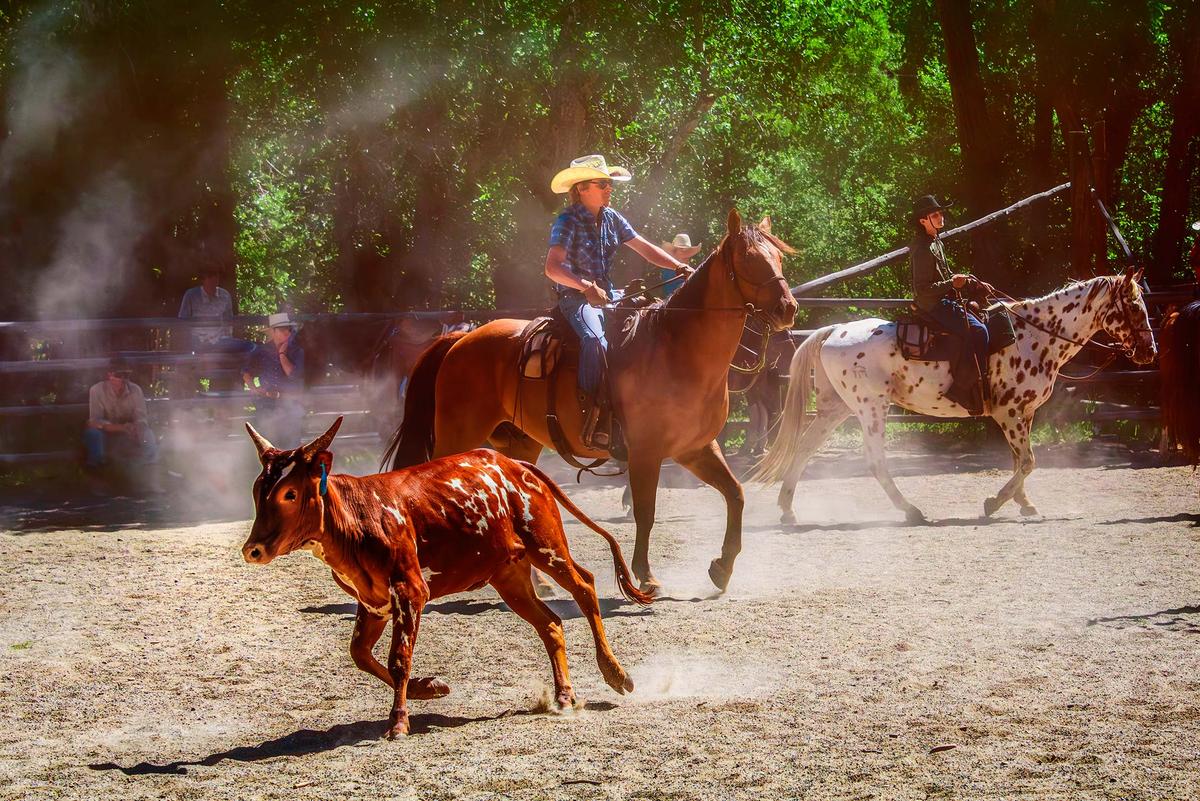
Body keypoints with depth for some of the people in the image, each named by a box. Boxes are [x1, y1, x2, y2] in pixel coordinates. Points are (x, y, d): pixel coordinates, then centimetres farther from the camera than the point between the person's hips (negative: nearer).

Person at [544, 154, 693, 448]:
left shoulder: (611, 218, 10)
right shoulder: (568, 222, -10)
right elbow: (552, 267, -22)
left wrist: (679, 266, -2)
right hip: (576, 298, -8)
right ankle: (594, 421, -37)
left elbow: (644, 248, 12)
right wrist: (586, 287, -36)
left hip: (607, 295, 8)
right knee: (595, 340, -35)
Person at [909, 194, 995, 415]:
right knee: (977, 330, -24)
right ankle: (965, 388, -28)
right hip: (934, 306, -11)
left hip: (945, 303, 11)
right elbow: (923, 289, -19)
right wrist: (952, 284, -27)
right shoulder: (923, 249, -16)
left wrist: (977, 286, 18)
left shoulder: (936, 243, 16)